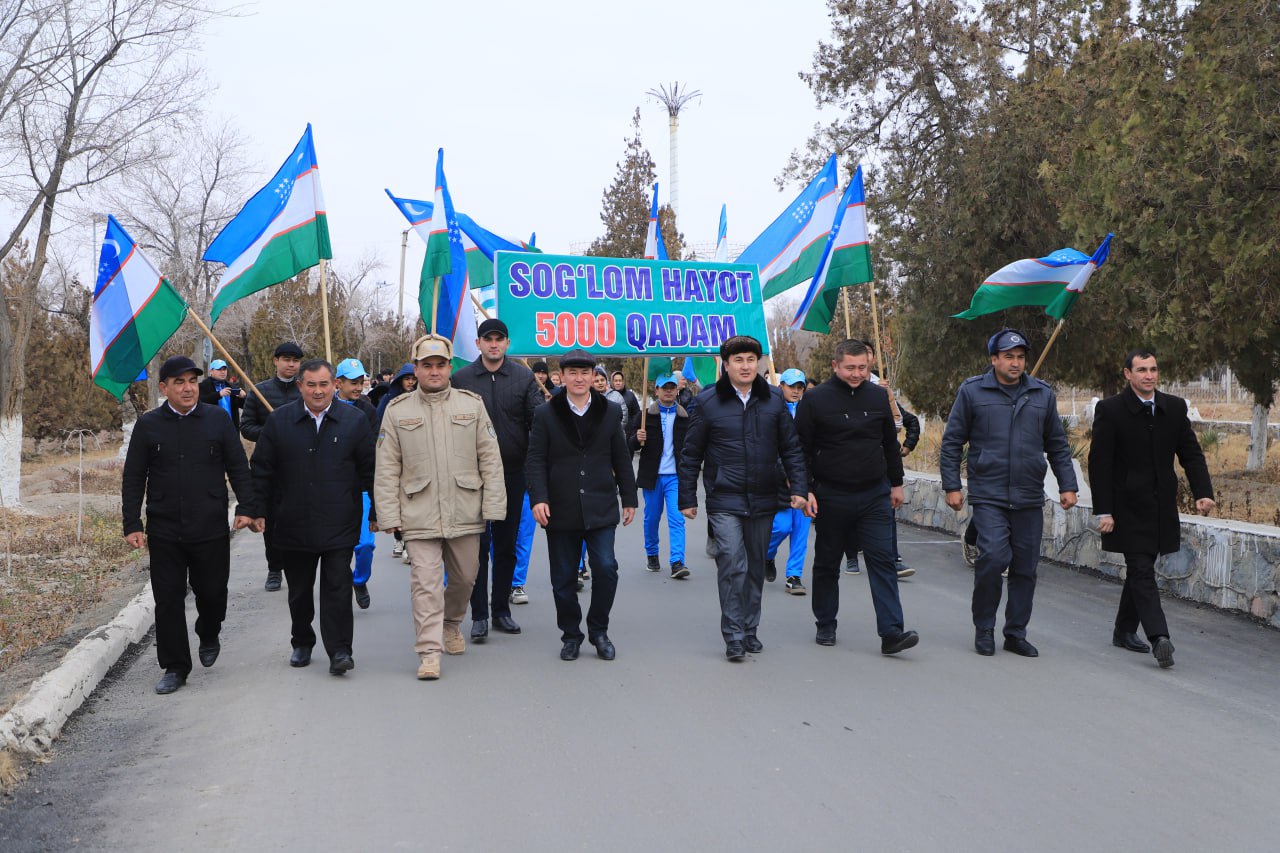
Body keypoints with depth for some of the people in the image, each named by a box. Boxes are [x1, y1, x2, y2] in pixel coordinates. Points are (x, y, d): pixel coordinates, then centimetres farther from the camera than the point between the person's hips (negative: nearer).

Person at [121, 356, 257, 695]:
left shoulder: (217, 419, 1)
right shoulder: (148, 425, 2)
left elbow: (238, 467, 4)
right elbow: (133, 479, 5)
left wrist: (246, 508, -5)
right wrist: (132, 525, 0)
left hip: (211, 529, 0)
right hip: (164, 531, 0)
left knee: (212, 591, 7)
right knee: (168, 600, 3)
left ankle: (208, 637, 39)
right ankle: (175, 667, 15)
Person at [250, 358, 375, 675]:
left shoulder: (354, 420, 2)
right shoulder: (279, 421, 3)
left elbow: (370, 469, 5)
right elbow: (261, 471, 7)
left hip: (339, 526, -2)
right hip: (293, 526, 2)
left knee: (337, 588, -6)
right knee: (299, 591, 14)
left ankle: (339, 651, -1)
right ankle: (302, 643, 32)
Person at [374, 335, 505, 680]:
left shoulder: (472, 404, 6)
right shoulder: (397, 411, 4)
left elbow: (490, 460, 5)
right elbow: (386, 469, 4)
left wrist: (493, 506, -1)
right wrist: (389, 515, -3)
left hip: (465, 513, 2)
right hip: (419, 516, -2)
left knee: (465, 576, 14)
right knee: (426, 581, -6)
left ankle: (452, 624, 41)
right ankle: (429, 652, -2)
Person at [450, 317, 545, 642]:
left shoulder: (524, 377, 2)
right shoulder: (461, 379, 1)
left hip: (512, 472, 1)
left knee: (507, 544, 10)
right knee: (478, 544, 0)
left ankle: (501, 609, 22)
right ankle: (479, 614, 7)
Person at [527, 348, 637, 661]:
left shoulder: (610, 412, 8)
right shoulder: (546, 415, 3)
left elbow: (621, 459, 12)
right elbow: (535, 461, -1)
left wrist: (629, 498, 10)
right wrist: (538, 498, -14)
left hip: (600, 509, 1)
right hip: (561, 510, 0)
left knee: (606, 568, -9)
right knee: (563, 577, 5)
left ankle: (598, 630, 11)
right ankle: (571, 635, 22)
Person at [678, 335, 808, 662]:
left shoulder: (773, 400, 4)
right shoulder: (708, 401, -3)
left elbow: (791, 448, 9)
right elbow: (691, 454, 2)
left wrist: (799, 488, -1)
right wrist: (687, 498, 2)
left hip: (762, 500, 3)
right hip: (724, 501, -3)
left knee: (755, 567, 12)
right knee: (732, 564, -14)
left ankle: (750, 629, 26)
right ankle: (733, 635, -5)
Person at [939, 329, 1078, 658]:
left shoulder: (1043, 395, 11)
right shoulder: (972, 391, 1)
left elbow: (1057, 445, 18)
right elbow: (951, 442, 4)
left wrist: (1067, 485, 10)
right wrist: (952, 486, -1)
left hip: (1030, 498, 4)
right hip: (988, 496, -4)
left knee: (1025, 567, 6)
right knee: (993, 557, -17)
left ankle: (1016, 633, 19)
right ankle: (983, 628, 2)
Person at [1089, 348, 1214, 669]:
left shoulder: (1175, 407, 7)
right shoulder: (1110, 410, -7)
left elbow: (1191, 453, 8)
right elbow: (1099, 464, -9)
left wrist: (1203, 492, -9)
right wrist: (1103, 511, -14)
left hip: (1161, 508, 5)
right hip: (1128, 508, -5)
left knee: (1140, 571, 13)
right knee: (1142, 572, -11)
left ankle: (1124, 631, 26)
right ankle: (1159, 637, -17)